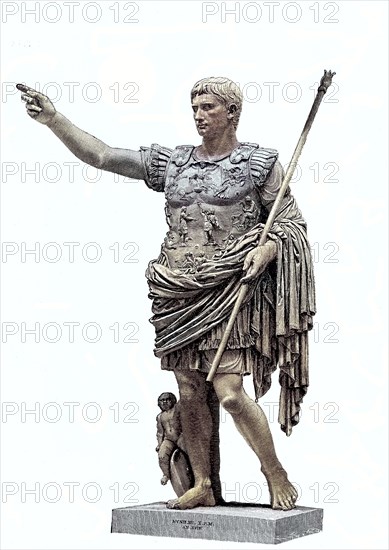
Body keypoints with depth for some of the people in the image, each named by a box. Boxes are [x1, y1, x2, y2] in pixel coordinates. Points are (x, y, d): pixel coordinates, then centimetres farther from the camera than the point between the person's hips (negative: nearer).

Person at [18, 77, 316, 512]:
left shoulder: (259, 163, 3)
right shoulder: (171, 162, 11)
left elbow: (289, 219, 6)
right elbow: (101, 156, 7)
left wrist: (268, 248, -14)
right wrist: (54, 120, -2)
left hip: (227, 292, -4)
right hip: (179, 295, 5)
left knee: (229, 393, -11)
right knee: (190, 393, 5)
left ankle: (277, 475, 7)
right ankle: (203, 485, 15)